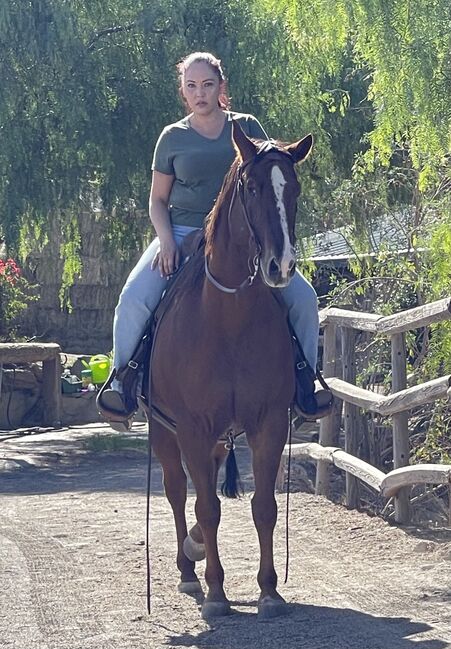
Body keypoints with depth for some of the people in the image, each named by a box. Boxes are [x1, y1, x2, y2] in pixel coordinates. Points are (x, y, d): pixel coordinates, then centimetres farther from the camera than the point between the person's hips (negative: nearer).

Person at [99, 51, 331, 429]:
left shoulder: (247, 128, 8)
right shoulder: (173, 137, 7)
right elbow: (158, 200, 11)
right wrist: (166, 240, -8)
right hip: (183, 234, -1)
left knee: (303, 297, -17)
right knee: (134, 299, -26)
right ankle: (120, 381, -6)